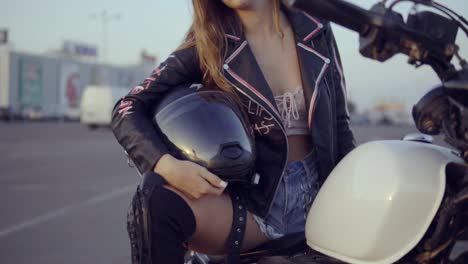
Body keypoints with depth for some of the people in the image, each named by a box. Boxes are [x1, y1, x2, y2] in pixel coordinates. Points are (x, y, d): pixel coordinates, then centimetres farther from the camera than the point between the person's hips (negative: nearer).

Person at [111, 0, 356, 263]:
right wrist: (167, 166, -25)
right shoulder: (208, 44, -1)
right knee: (159, 206, -29)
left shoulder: (315, 29, 6)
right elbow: (128, 109, -5)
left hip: (319, 195, 3)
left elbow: (339, 122, 10)